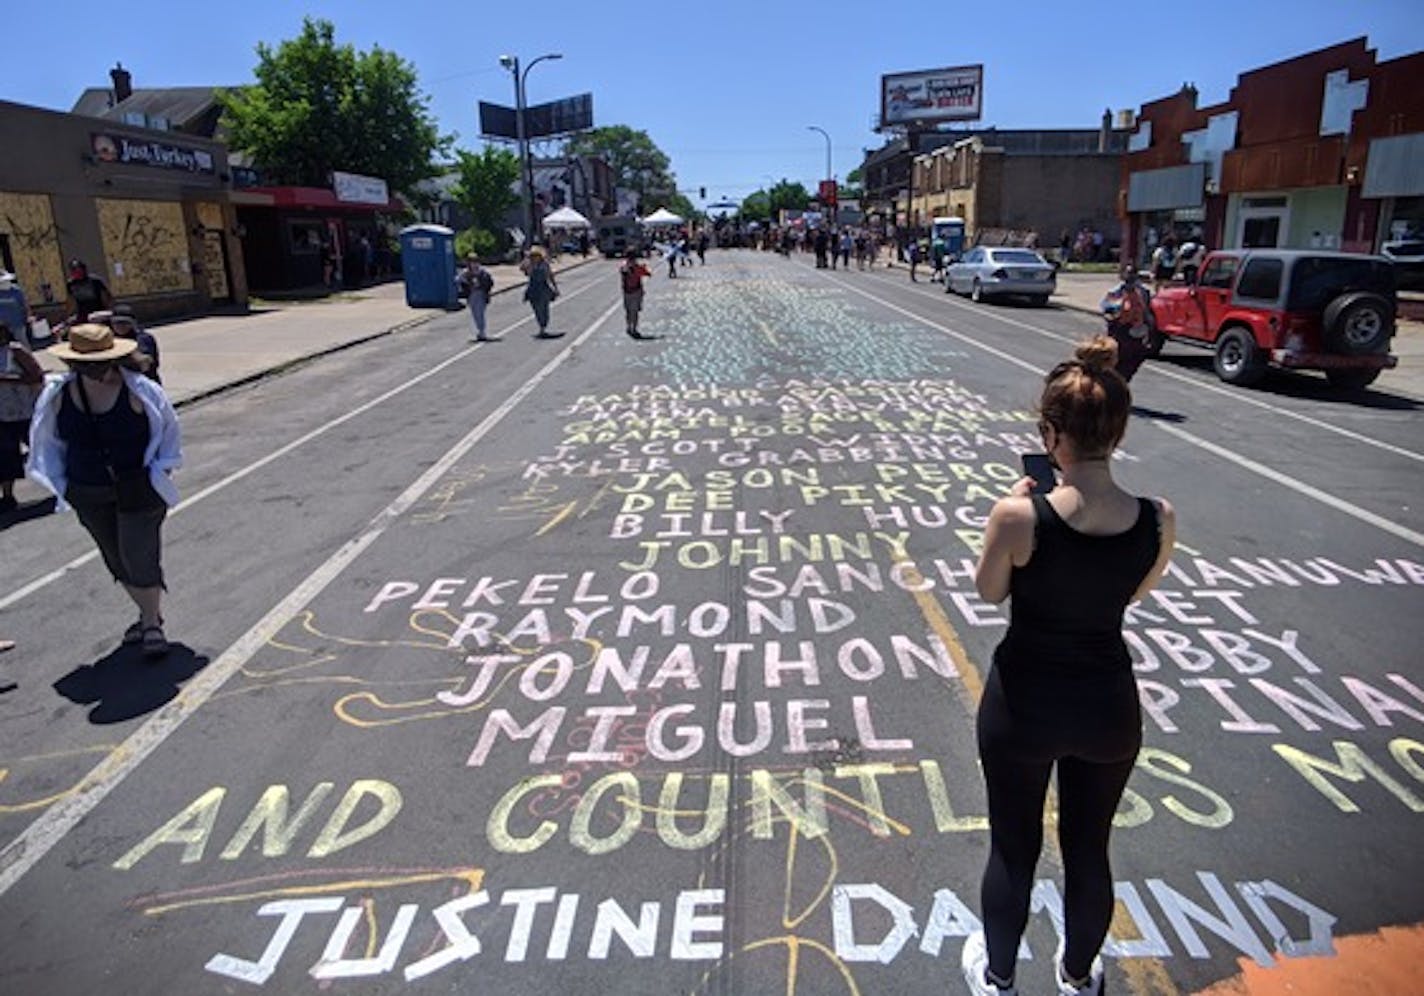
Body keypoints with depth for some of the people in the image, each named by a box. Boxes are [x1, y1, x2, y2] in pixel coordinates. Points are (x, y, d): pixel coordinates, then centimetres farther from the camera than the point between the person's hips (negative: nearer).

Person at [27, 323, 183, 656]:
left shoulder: (138, 390, -13)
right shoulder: (59, 395, -2)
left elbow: (167, 428, 0)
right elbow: (49, 440, 12)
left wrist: (160, 471, -3)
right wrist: (63, 484, 7)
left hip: (138, 489, -4)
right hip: (89, 495, 5)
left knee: (139, 556, -5)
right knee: (116, 558, 13)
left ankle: (152, 624, 11)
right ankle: (149, 614, 31)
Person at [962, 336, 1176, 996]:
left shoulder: (1020, 516, -25)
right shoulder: (1159, 520, -15)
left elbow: (988, 591, -7)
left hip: (1023, 706, -2)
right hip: (1109, 708, 3)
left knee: (1013, 850, 19)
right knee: (1088, 849, 24)